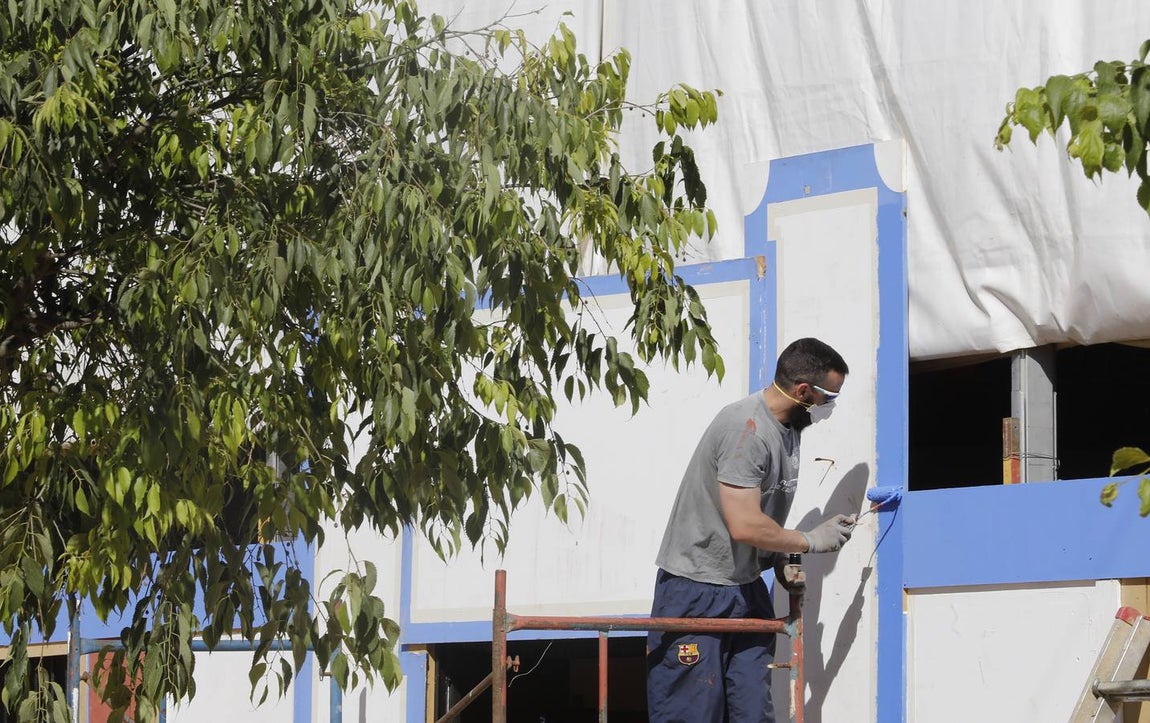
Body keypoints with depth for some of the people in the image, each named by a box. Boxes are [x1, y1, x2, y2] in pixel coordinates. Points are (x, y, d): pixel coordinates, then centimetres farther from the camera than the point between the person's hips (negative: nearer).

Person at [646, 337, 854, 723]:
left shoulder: (787, 427, 10)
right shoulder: (747, 429, -21)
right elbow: (745, 525, -26)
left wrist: (781, 562, 5)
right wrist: (810, 541, -12)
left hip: (746, 590, 9)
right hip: (696, 593, -9)